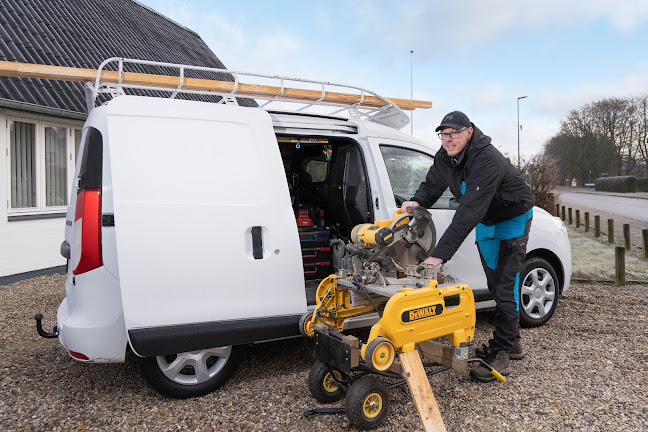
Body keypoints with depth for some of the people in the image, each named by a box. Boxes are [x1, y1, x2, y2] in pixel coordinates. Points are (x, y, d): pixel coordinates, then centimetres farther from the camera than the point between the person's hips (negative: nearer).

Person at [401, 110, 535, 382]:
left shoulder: (486, 161, -37)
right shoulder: (444, 157, -11)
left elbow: (469, 211, -45)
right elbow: (432, 184, 0)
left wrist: (440, 255, -50)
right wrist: (417, 201, -26)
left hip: (512, 218, -8)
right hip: (485, 221, 8)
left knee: (505, 286, -12)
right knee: (494, 284, 15)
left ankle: (501, 355, -4)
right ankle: (511, 342, 30)